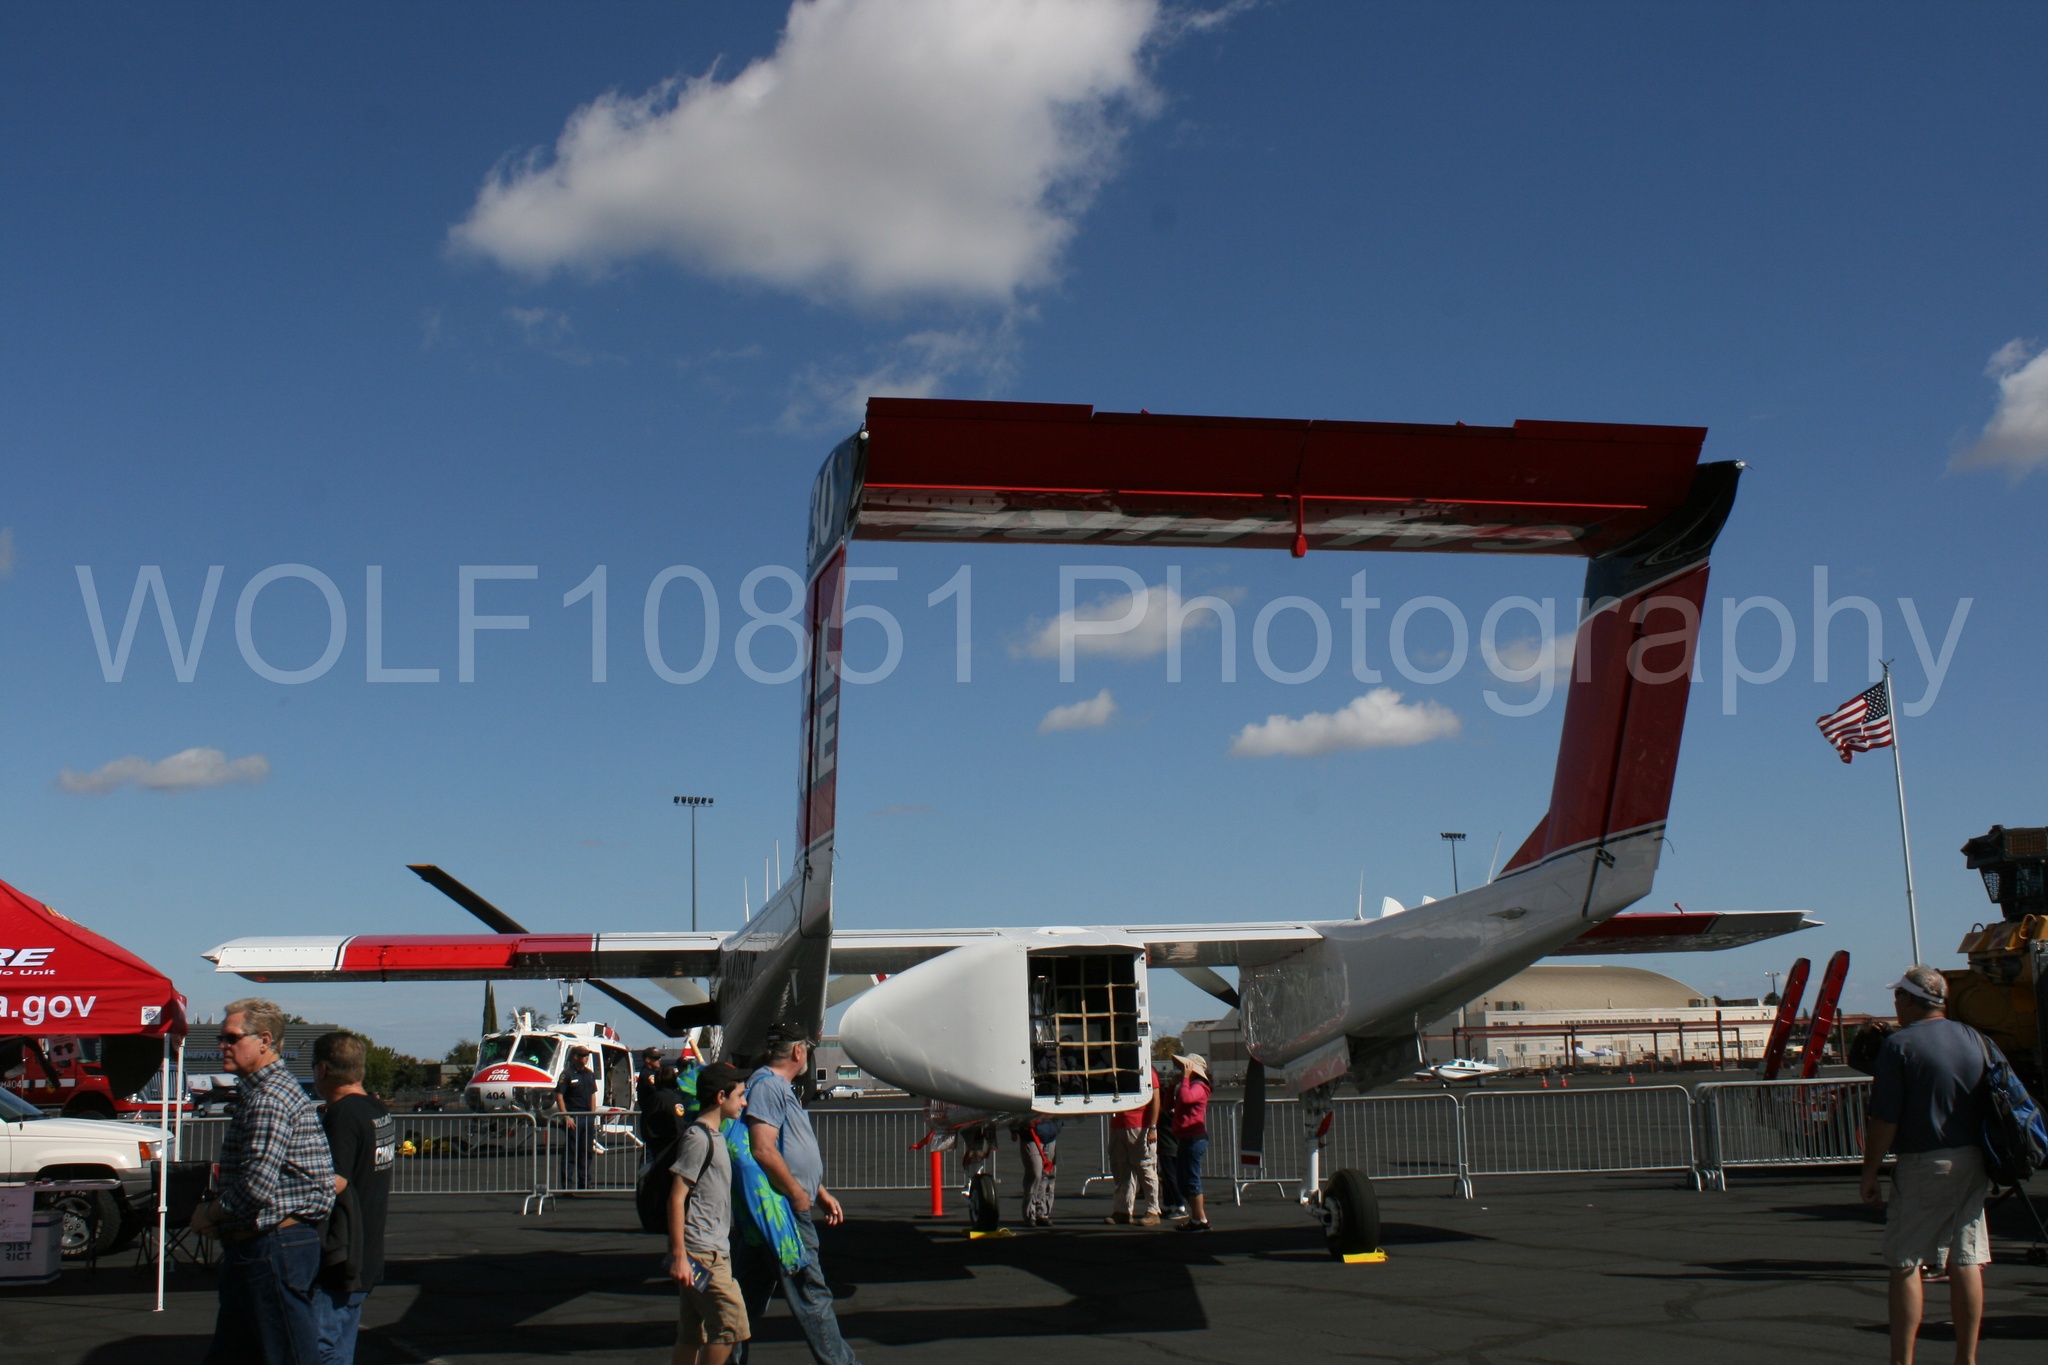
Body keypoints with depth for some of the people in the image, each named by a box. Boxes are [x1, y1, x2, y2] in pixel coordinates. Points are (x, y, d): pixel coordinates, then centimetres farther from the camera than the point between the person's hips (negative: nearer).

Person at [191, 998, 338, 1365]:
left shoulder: (269, 1098, -17)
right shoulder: (256, 1091, 18)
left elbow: (256, 1186, -25)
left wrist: (209, 1213, -8)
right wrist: (214, 1205, 6)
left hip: (273, 1249, -11)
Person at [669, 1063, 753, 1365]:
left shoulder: (714, 1136, 17)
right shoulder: (698, 1138, -13)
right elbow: (677, 1197, -17)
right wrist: (678, 1256, -21)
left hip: (714, 1251, 10)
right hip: (702, 1254, -10)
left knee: (694, 1333, 9)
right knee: (731, 1324, -10)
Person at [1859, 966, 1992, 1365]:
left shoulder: (1899, 1045, -11)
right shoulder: (1974, 1039, 6)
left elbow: (1884, 1121, -13)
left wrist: (1869, 1172, -3)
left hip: (1923, 1164, -5)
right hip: (1973, 1163, 6)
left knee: (1905, 1263, 0)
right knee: (1967, 1261, 9)